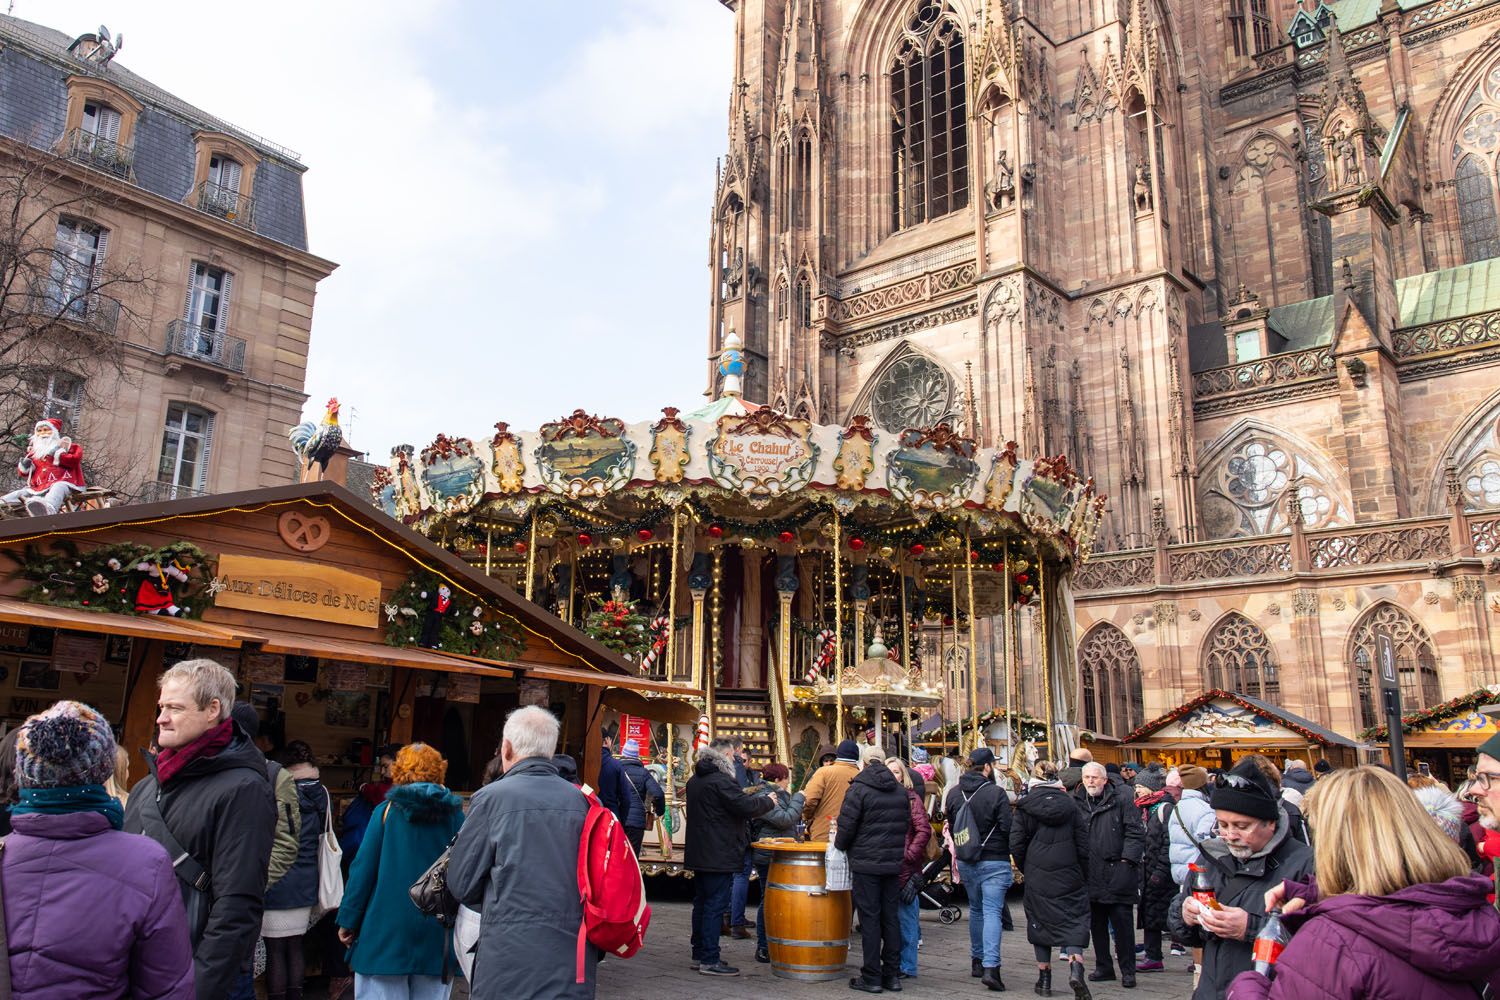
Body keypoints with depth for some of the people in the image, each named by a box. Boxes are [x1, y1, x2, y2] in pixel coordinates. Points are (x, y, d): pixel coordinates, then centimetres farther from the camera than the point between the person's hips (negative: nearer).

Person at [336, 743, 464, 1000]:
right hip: (436, 933, 2)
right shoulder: (455, 815, 0)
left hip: (387, 928, -2)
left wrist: (348, 921, 4)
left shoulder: (386, 811, -4)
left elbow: (363, 869, -4)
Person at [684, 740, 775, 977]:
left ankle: (699, 955, 21)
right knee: (715, 906, -6)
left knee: (702, 903, 15)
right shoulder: (721, 781, -18)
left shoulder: (694, 781, 13)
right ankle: (710, 960, -4)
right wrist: (768, 801, -4)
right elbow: (746, 806, -21)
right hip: (719, 856, -10)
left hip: (698, 854, 10)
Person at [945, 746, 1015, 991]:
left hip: (966, 861, 5)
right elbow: (1008, 828, -14)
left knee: (976, 910, 20)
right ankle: (990, 967, -16)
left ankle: (977, 961, 27)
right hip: (994, 861, -5)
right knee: (992, 911, -6)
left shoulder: (954, 793, 2)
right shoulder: (995, 793, -15)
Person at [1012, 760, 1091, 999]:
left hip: (1037, 878, 0)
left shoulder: (1025, 805, -2)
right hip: (1069, 877, 0)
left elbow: (1016, 844, -4)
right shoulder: (1070, 804, 0)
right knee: (1073, 922, 4)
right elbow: (1083, 843, 0)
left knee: (1039, 924, 11)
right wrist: (1084, 876, 10)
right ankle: (1075, 968, -18)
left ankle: (1044, 979, 15)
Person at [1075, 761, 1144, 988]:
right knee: (1097, 923, 12)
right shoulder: (1078, 802, 9)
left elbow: (1135, 833, -5)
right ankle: (1103, 967, 23)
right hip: (1091, 874, 5)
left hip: (1117, 873, -5)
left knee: (1122, 922, -1)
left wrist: (1127, 859, -12)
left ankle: (1128, 970, 11)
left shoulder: (1121, 799, -4)